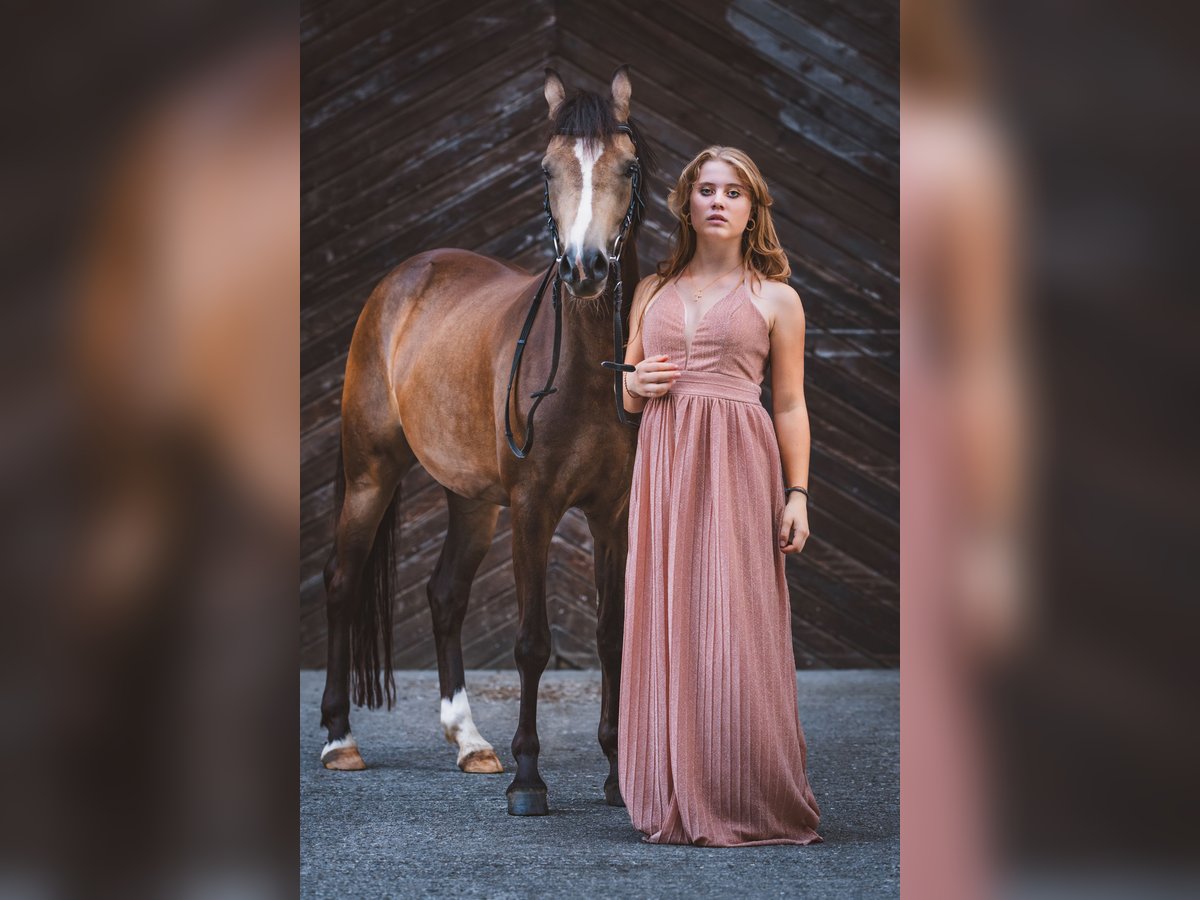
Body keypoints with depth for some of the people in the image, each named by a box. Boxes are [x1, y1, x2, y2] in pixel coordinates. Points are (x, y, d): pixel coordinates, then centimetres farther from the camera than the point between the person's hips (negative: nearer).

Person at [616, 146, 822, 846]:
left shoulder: (775, 298, 8)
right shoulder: (653, 291, 17)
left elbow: (790, 406, 5)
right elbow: (628, 395, 23)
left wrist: (798, 493, -4)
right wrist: (637, 383, 0)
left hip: (737, 467, -3)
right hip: (664, 462, 4)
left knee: (734, 625, -8)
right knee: (666, 625, 1)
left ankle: (748, 805, -1)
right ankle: (676, 805, 7)